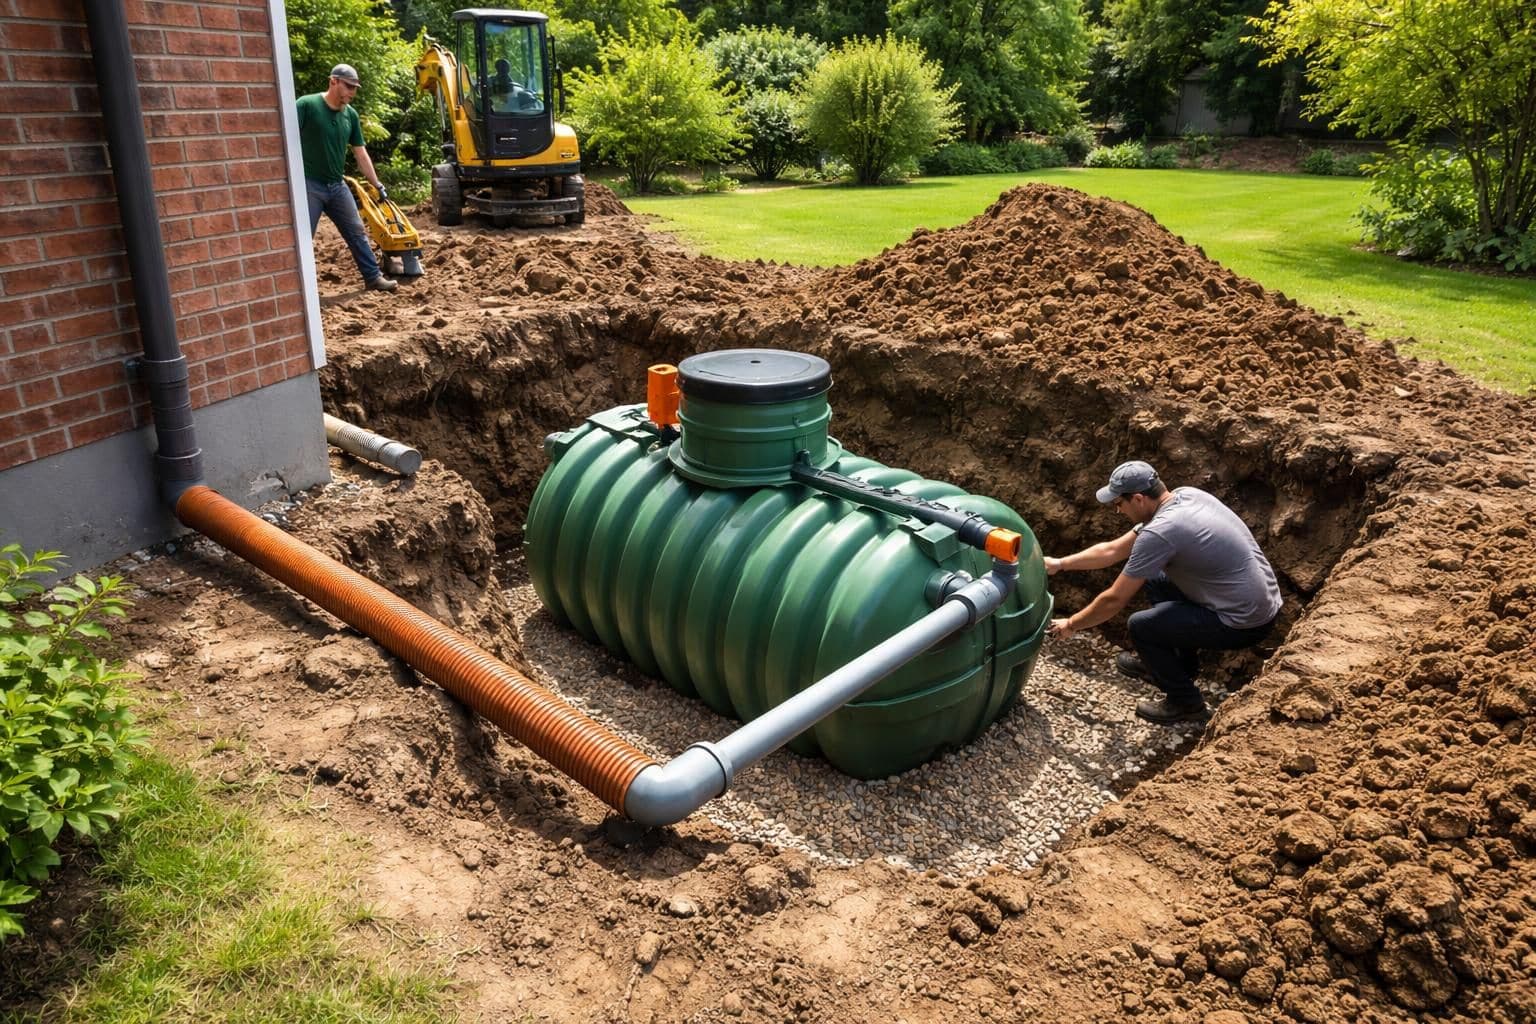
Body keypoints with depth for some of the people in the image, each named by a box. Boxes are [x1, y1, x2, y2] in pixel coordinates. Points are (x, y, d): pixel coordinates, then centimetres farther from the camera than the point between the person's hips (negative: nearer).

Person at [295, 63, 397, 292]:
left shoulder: (351, 114, 6)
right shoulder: (306, 105, -13)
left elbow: (361, 154, 14)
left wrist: (378, 185, 16)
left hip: (337, 186, 6)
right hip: (308, 185, -6)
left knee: (357, 232, 12)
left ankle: (374, 277, 23)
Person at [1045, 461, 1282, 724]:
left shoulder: (1159, 532, -24)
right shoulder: (1184, 495, 3)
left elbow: (1113, 600, -15)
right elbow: (1114, 550, 12)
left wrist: (1071, 625, 1)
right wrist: (1060, 564, 15)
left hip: (1245, 623, -9)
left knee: (1140, 626, -5)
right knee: (1154, 579, 19)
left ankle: (1187, 704, 12)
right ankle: (1181, 666, 34)